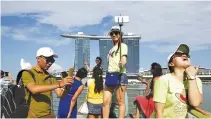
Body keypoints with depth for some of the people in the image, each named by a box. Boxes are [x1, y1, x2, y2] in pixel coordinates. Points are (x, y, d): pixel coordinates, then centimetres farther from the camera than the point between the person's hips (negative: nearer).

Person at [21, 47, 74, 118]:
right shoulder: (27, 73, -7)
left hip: (49, 115, 4)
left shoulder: (50, 77, 7)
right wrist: (59, 84, -31)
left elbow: (60, 94, 0)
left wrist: (67, 86, -22)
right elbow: (34, 89, -26)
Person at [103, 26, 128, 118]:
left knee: (120, 102, -4)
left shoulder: (123, 45, 2)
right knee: (105, 101, 0)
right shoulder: (112, 49, 22)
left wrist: (122, 64, -36)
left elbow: (124, 59, -14)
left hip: (120, 76, -6)